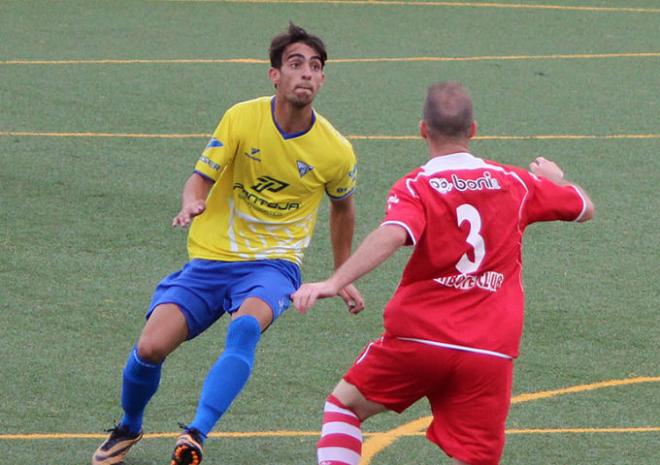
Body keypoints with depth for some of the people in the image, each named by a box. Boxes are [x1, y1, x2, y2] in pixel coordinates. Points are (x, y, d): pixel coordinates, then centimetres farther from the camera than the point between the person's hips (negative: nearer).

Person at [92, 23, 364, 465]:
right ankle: (128, 429, 18)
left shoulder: (337, 152, -5)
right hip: (210, 259, 1)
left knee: (246, 325, -36)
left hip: (273, 264, -1)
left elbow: (342, 206, 16)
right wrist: (192, 203, -28)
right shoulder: (242, 119, -8)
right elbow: (201, 177, -3)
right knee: (150, 347, -14)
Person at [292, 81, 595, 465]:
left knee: (345, 404, 22)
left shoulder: (414, 188, -5)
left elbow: (391, 236, -26)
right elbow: (585, 208, 23)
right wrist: (556, 179, 45)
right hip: (491, 352, 2)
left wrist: (333, 283, -35)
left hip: (417, 338, -2)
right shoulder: (516, 183, 7)